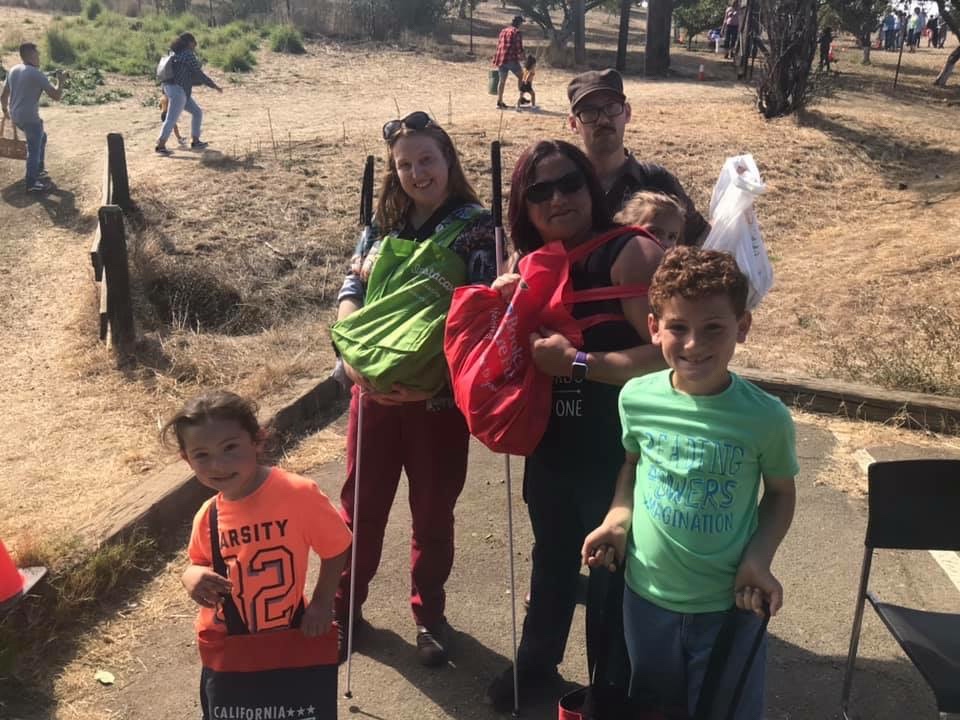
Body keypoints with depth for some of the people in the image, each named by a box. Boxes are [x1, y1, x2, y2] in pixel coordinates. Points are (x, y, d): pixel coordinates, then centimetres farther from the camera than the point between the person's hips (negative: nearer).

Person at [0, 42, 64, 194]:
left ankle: (39, 171, 34)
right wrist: (61, 80, 1)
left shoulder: (13, 70, 9)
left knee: (42, 137, 28)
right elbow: (56, 95, -16)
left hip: (16, 117, 9)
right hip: (30, 118, -9)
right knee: (34, 150, 3)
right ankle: (31, 184, 9)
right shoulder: (36, 74, -16)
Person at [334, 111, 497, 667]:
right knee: (362, 502, 15)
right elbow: (350, 293, 1)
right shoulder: (383, 223, 5)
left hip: (438, 394, -3)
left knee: (433, 510, 12)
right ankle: (344, 604, 34)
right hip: (375, 386, 4)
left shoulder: (476, 225, -8)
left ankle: (430, 615, 32)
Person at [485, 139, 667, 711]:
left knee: (611, 575, 10)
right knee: (552, 562, 24)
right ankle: (536, 663, 46)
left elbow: (668, 355, -27)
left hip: (616, 454, -6)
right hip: (550, 447, 6)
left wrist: (578, 362, -25)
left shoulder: (632, 254, -18)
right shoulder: (534, 265, 4)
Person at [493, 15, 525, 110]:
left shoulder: (503, 31, 17)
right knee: (521, 76, 10)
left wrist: (497, 61, 24)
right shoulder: (517, 32, -5)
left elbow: (498, 46, 20)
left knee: (502, 81, 10)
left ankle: (499, 102, 8)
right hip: (511, 59, -6)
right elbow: (519, 47, -12)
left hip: (501, 59, 7)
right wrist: (521, 56, -2)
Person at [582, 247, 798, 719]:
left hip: (729, 606, -2)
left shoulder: (766, 416, -18)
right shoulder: (636, 398, -12)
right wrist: (620, 515, -8)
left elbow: (781, 493, -1)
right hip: (646, 596, 3)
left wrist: (759, 557, -16)